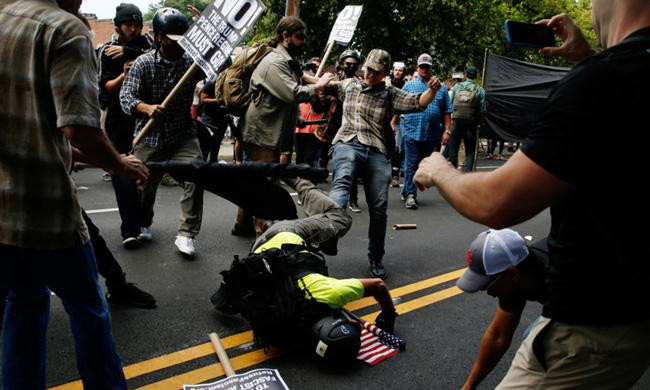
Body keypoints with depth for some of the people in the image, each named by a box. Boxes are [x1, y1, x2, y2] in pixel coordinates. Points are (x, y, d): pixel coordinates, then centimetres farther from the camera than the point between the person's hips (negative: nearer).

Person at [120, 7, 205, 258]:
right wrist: (148, 108, -32)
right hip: (149, 138, 0)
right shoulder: (143, 63, -3)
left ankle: (186, 235, -9)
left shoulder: (191, 61, 1)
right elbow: (126, 97, -12)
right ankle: (143, 225, 42)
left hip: (183, 136, 1)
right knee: (144, 186, 10)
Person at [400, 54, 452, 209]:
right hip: (412, 132, -3)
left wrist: (447, 130, 3)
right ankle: (410, 195, 0)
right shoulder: (409, 86, 7)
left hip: (432, 135, 3)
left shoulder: (441, 87, 12)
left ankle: (406, 191, 22)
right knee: (411, 165, -5)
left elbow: (447, 112, 11)